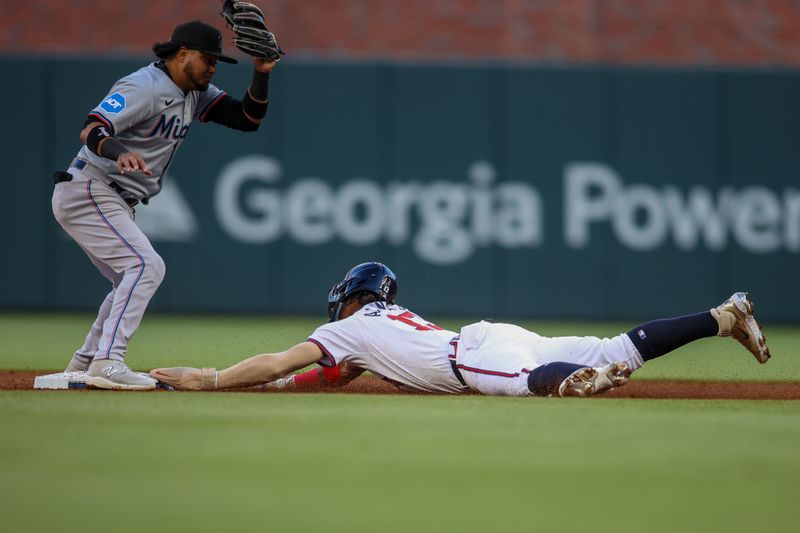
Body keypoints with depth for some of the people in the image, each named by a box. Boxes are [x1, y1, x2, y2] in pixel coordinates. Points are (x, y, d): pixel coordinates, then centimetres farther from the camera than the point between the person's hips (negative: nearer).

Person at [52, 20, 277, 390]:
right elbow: (91, 130, -29)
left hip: (115, 205, 10)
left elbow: (248, 119, 7)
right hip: (87, 191, -10)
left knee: (133, 279, 17)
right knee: (146, 265, -21)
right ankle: (107, 363, -28)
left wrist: (261, 75, -9)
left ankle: (83, 365, 22)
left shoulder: (194, 94, 11)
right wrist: (120, 153, -50)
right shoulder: (144, 87, -18)